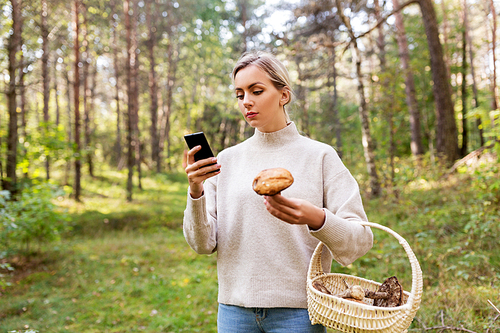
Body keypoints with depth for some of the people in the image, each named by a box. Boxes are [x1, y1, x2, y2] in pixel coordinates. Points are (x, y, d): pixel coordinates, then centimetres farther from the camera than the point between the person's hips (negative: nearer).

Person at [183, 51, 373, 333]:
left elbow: (359, 241, -7)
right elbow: (203, 244, 1)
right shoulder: (227, 160, 5)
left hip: (297, 310, -2)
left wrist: (315, 219, -25)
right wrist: (195, 192, -14)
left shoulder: (319, 156, -3)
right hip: (235, 308, 3)